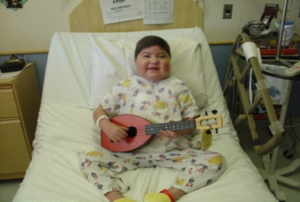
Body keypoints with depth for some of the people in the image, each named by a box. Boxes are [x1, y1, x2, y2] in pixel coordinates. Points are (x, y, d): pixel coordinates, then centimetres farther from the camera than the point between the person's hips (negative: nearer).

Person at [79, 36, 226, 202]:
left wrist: (179, 130, -17)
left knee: (216, 160, -18)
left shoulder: (177, 87, 6)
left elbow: (192, 120, 5)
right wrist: (107, 126, -12)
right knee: (88, 159, -13)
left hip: (172, 151, 0)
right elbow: (99, 111, 10)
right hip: (131, 151, 1)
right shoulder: (125, 86, 6)